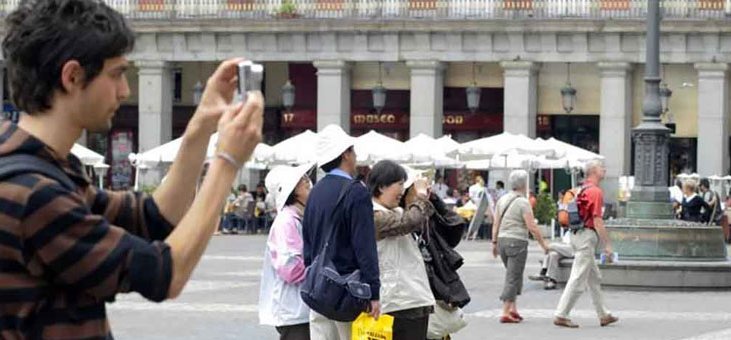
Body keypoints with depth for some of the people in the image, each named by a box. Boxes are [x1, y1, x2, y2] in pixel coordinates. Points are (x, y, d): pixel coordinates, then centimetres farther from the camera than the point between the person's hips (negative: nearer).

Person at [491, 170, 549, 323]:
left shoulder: (502, 200, 9)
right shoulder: (523, 202, -11)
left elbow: (496, 224, 11)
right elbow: (532, 227, -15)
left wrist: (494, 243, 17)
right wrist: (543, 244, -8)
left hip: (502, 241, 7)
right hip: (517, 242, -7)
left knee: (514, 276, 19)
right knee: (513, 278, -4)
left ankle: (513, 309, 14)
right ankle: (506, 313, -8)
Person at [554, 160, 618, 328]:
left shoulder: (582, 190, 14)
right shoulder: (596, 191, -14)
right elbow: (597, 221, -19)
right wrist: (607, 244, -16)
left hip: (577, 234, 10)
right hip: (587, 236, -10)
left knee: (595, 279, 16)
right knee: (578, 279, -7)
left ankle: (603, 315, 22)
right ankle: (561, 315, -7)